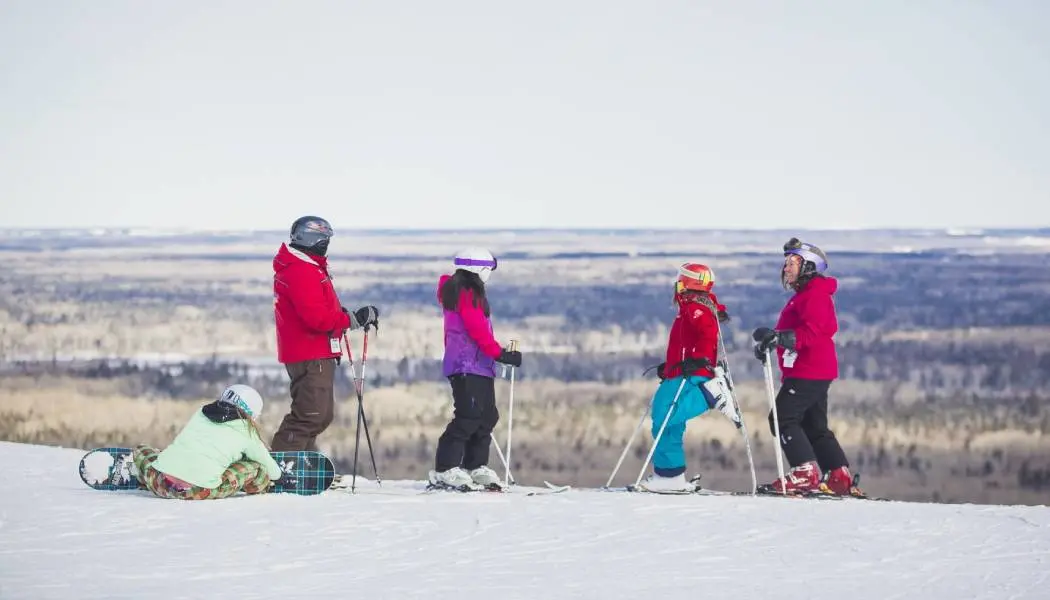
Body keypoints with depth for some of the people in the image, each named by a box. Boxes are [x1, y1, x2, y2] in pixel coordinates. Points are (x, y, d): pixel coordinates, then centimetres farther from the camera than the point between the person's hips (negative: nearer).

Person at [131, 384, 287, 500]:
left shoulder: (200, 414, 24)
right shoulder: (246, 432, 13)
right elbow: (269, 465, 26)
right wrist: (279, 475, 52)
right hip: (200, 491, -4)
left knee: (140, 450, 37)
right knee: (260, 470, 11)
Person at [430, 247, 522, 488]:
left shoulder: (466, 292, 20)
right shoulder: (468, 293, -11)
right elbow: (478, 330, -18)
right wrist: (500, 353, -16)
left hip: (479, 367, 11)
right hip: (468, 366, -11)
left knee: (487, 416, 9)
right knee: (469, 416, -14)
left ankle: (475, 467, 14)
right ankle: (445, 469, -14)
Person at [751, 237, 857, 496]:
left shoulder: (815, 294, -12)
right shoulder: (804, 295, 22)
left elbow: (813, 331, -26)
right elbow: (795, 333, 26)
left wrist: (781, 337, -35)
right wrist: (771, 339, 14)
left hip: (808, 372, -11)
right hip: (817, 372, 11)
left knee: (783, 418, -12)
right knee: (815, 426, 14)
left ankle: (805, 473, -16)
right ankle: (840, 476, 13)